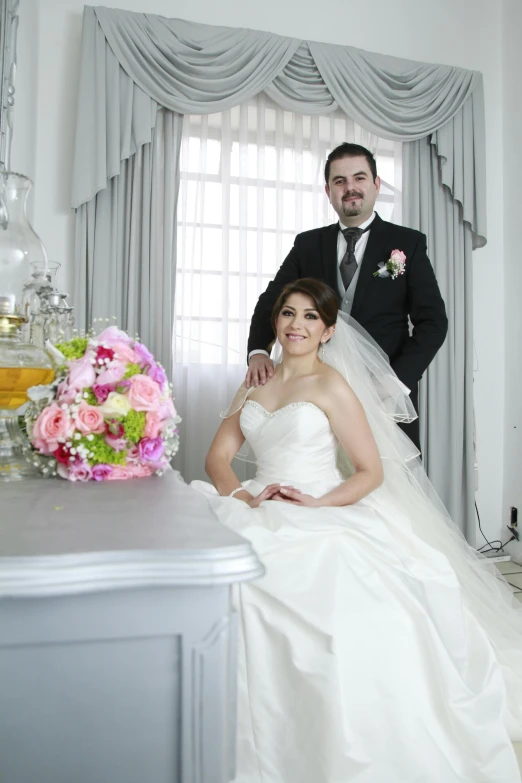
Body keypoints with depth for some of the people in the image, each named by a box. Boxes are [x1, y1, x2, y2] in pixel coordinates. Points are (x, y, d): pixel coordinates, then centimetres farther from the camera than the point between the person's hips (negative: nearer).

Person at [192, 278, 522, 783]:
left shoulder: (332, 386, -1)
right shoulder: (256, 384, 16)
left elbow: (372, 472, -2)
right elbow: (218, 456, 10)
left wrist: (319, 503, -16)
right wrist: (243, 496, -9)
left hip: (324, 518, -4)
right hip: (262, 514, 5)